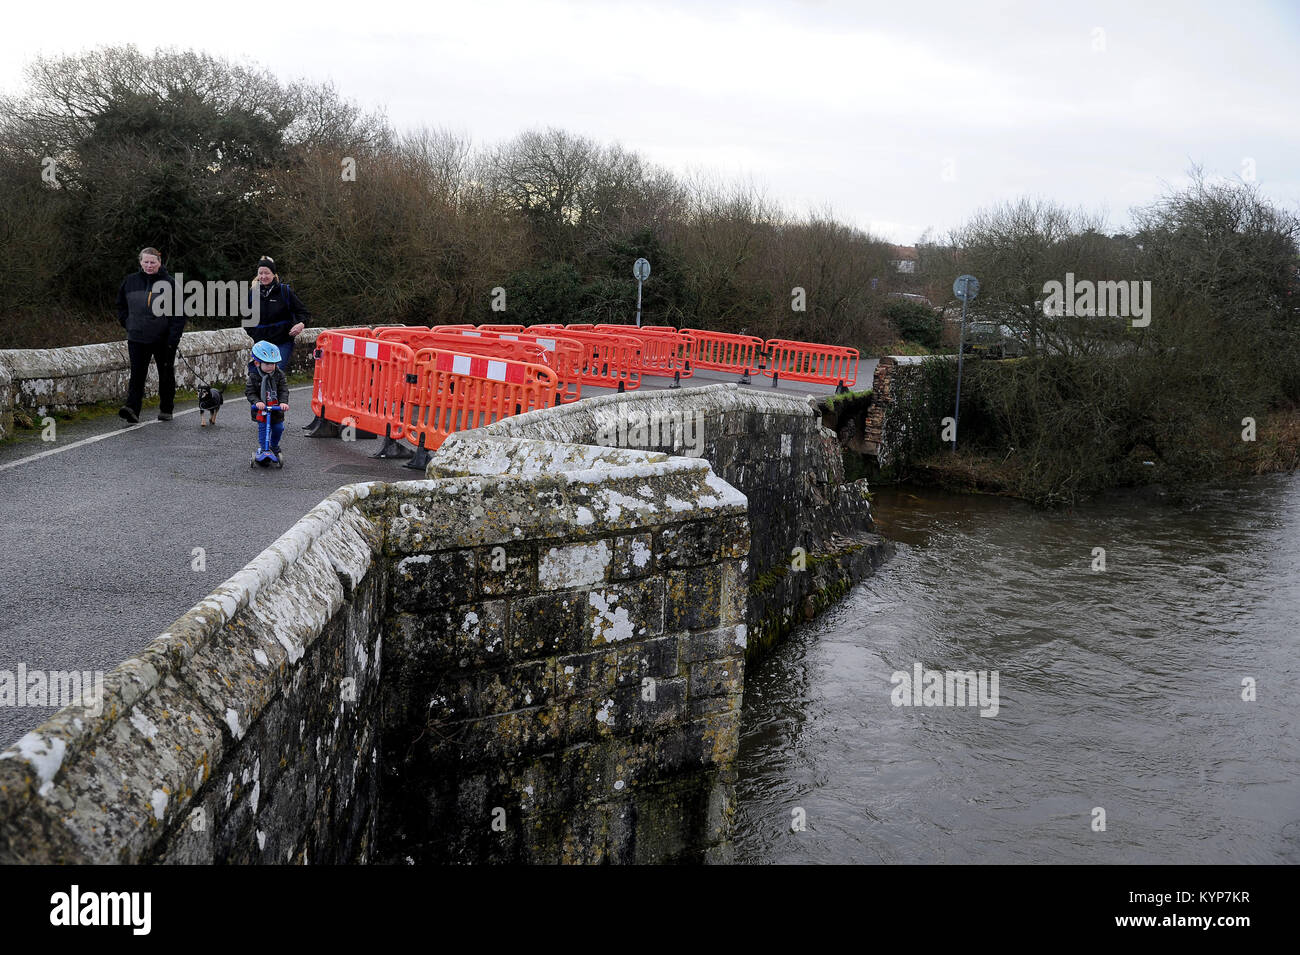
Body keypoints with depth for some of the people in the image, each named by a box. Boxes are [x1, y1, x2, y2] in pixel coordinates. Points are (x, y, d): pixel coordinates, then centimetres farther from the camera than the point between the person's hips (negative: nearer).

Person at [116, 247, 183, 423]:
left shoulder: (169, 283, -5)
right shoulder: (130, 281, 5)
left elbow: (179, 314, -5)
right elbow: (121, 306, 20)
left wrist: (173, 339, -12)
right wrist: (128, 324, 7)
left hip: (163, 340, -2)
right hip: (137, 338, 2)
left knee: (166, 375, 11)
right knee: (137, 374, -9)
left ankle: (166, 410, 25)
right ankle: (132, 409, -18)